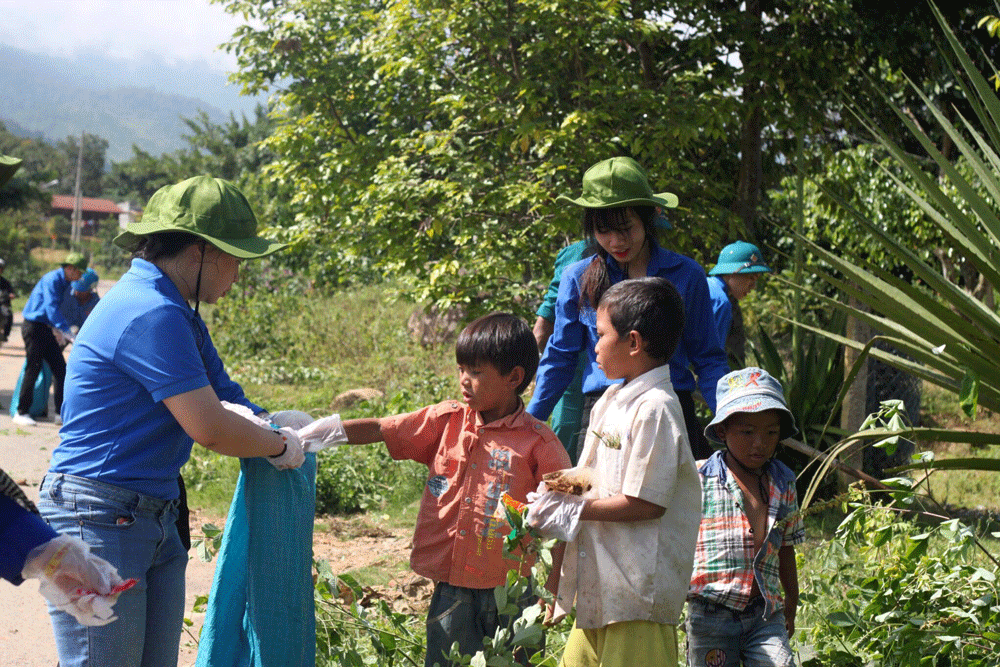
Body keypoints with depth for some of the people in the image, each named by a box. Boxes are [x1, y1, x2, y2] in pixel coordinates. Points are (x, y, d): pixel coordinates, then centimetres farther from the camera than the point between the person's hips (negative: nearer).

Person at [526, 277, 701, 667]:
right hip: (601, 583, 10)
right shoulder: (613, 400, 12)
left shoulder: (655, 408, -18)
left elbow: (645, 503, -21)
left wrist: (572, 510, -15)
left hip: (638, 588, -9)